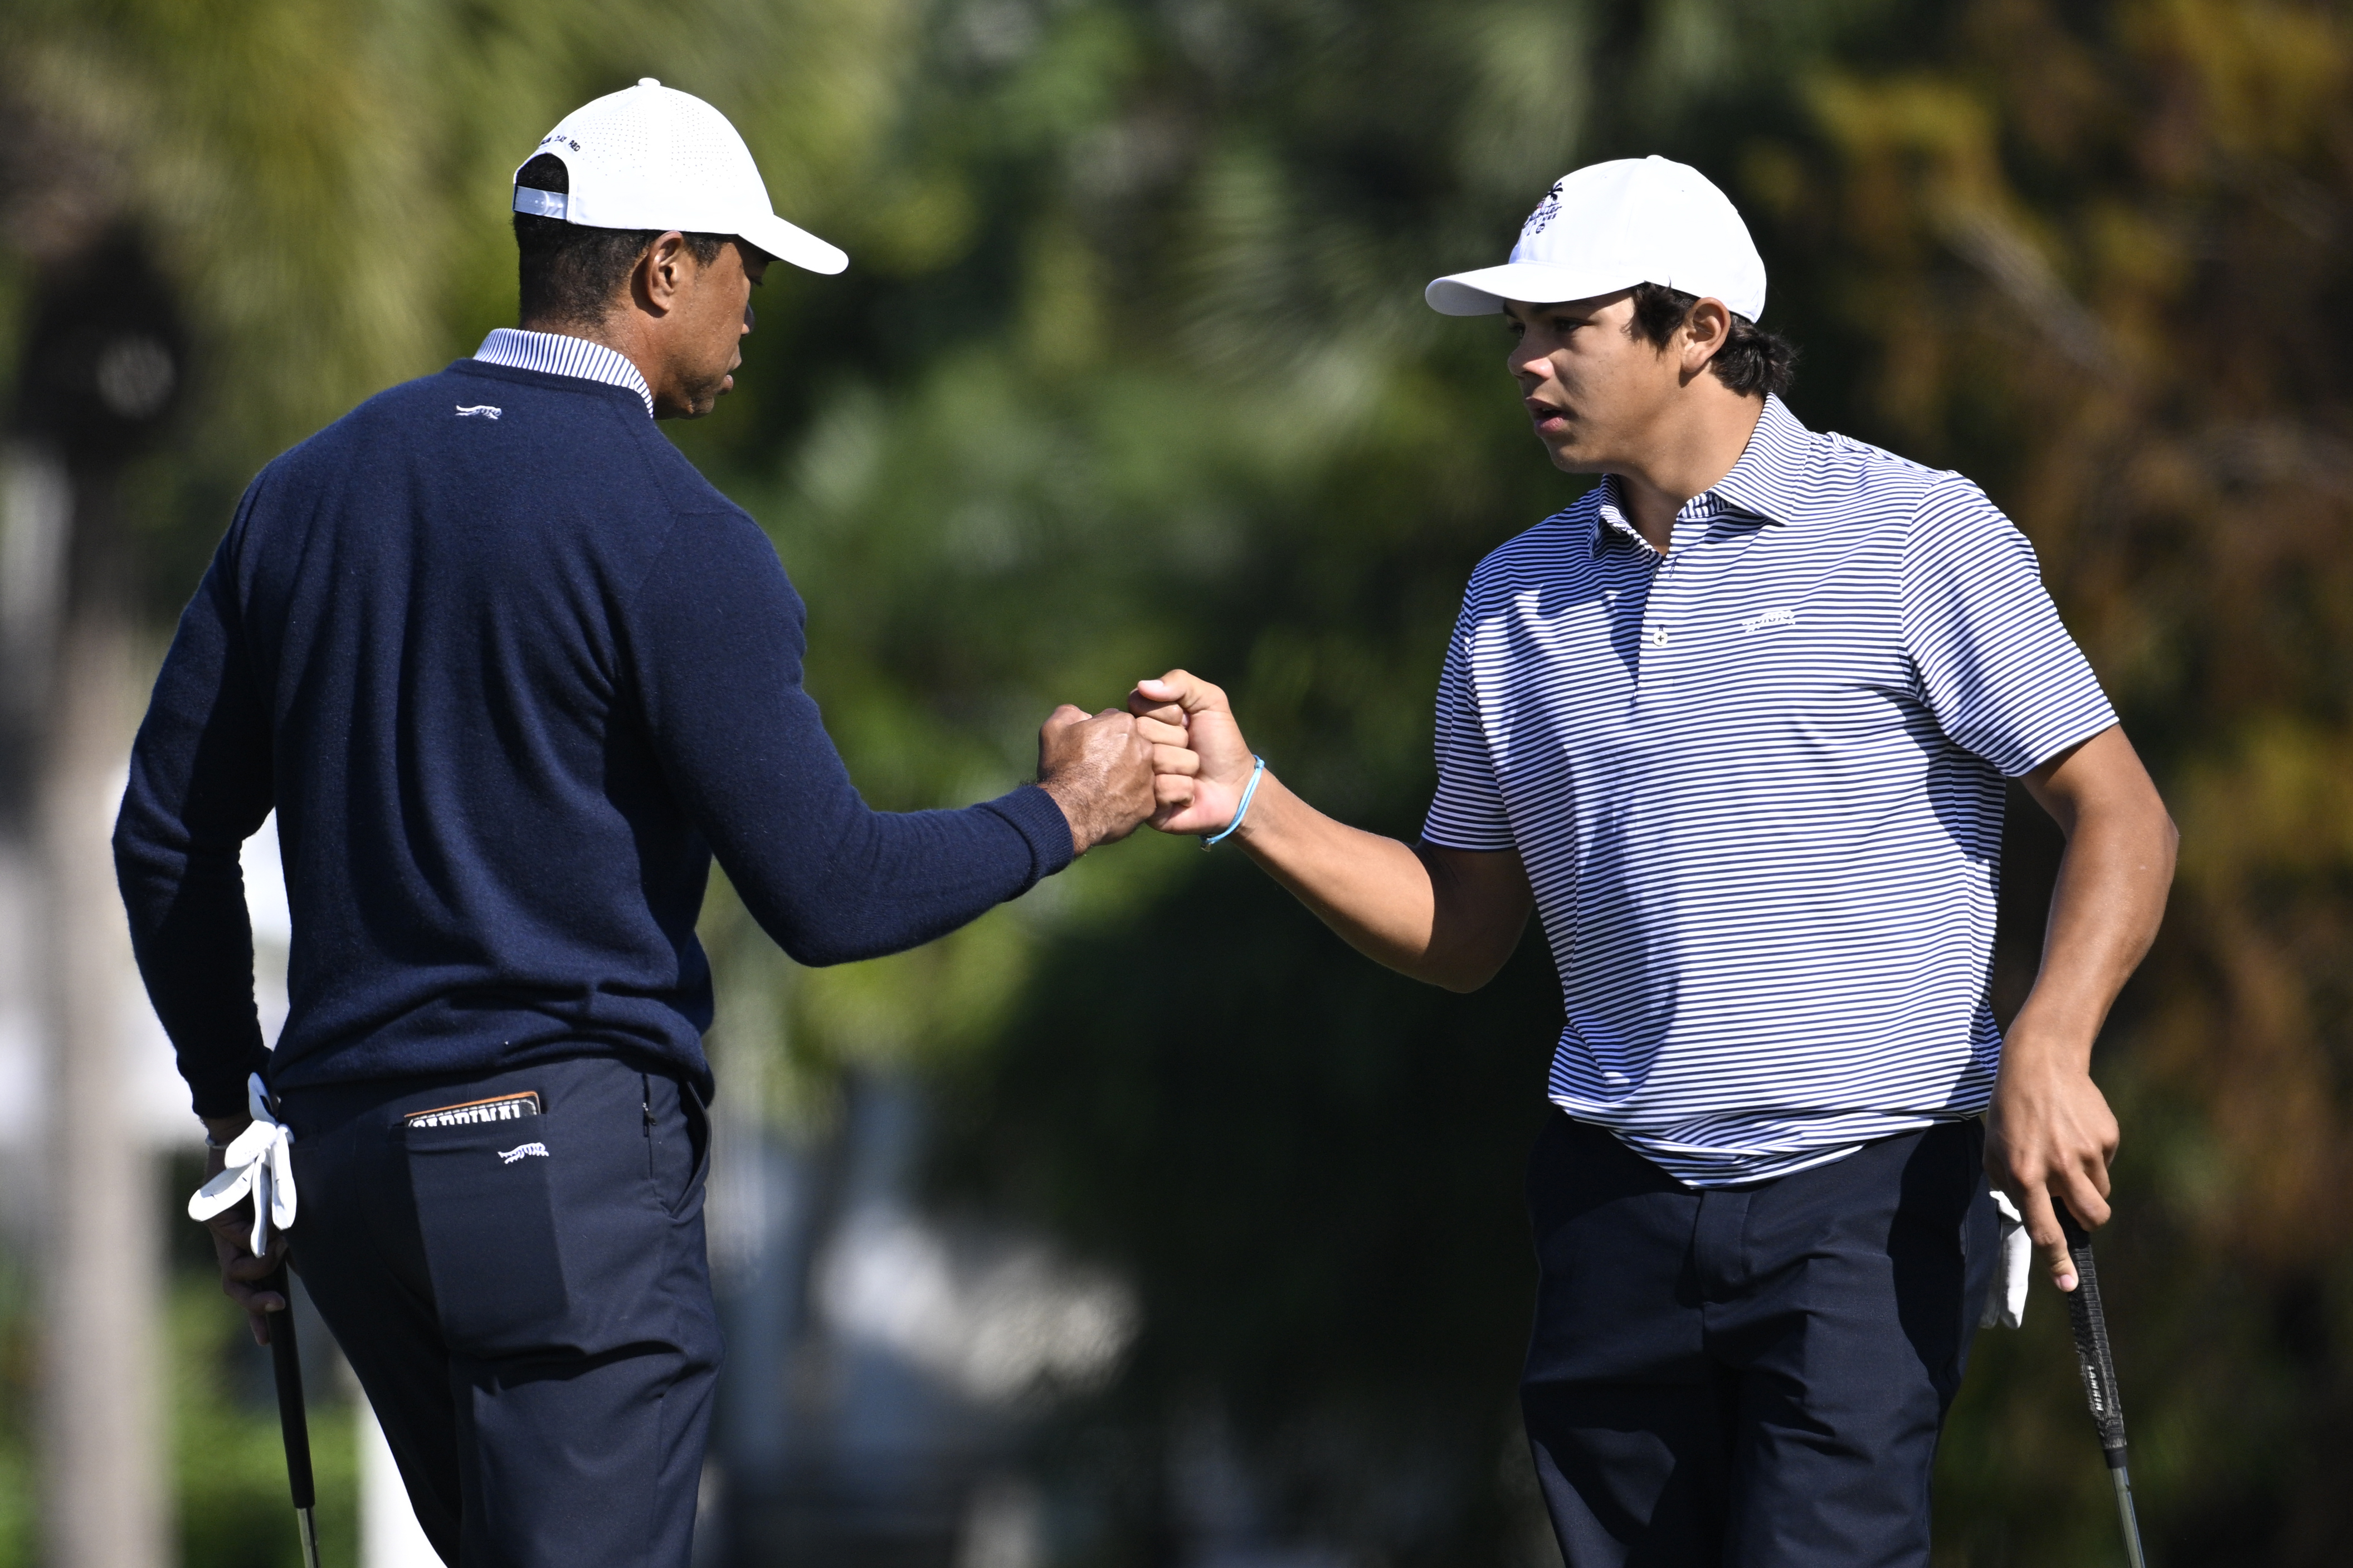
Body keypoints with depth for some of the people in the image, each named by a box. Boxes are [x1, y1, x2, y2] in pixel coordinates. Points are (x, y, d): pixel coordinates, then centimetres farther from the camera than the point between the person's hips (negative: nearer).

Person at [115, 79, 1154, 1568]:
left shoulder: (312, 487, 10)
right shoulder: (679, 540, -11)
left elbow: (169, 837, 13)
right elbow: (826, 894, -13)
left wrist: (236, 1106, 23)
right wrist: (1063, 816, 2)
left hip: (345, 1151, 7)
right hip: (571, 1161, -7)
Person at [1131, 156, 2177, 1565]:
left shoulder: (1919, 537, -3)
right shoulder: (1520, 596, 13)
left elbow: (2120, 816, -6)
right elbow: (1464, 934, 17)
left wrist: (2048, 1048, -22)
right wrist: (1251, 805, 2)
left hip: (1868, 1197, -5)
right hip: (1617, 1208, 5)